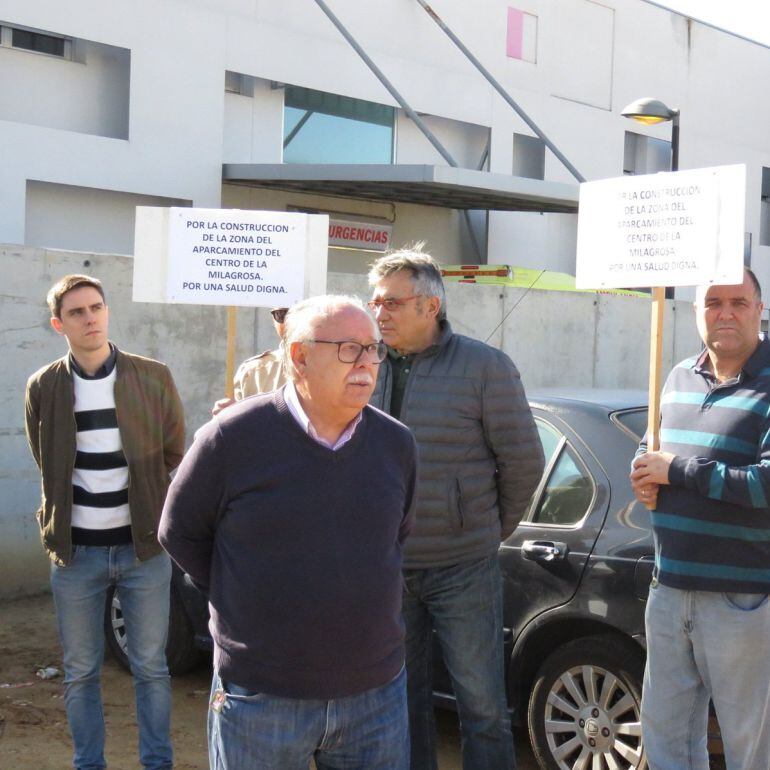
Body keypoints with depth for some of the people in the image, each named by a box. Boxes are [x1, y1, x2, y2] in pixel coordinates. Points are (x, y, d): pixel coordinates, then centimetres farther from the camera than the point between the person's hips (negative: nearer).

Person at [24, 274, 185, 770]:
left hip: (143, 546, -1)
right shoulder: (44, 387, 0)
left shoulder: (153, 378, -4)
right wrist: (58, 524, 8)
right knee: (81, 672, 12)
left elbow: (173, 456, 7)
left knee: (151, 667, 9)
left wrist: (155, 515, 8)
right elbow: (48, 466, 11)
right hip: (76, 551, 1)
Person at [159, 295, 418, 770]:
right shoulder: (235, 437, -10)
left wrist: (370, 599, 11)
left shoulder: (396, 444, 2)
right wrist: (243, 600, 3)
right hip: (261, 696, -3)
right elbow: (180, 532, 1)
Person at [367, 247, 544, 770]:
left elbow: (523, 461, -2)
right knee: (404, 698, 16)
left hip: (463, 569, -4)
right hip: (389, 566, 4)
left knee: (482, 704, 6)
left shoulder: (486, 367, -7)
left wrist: (496, 529, 4)